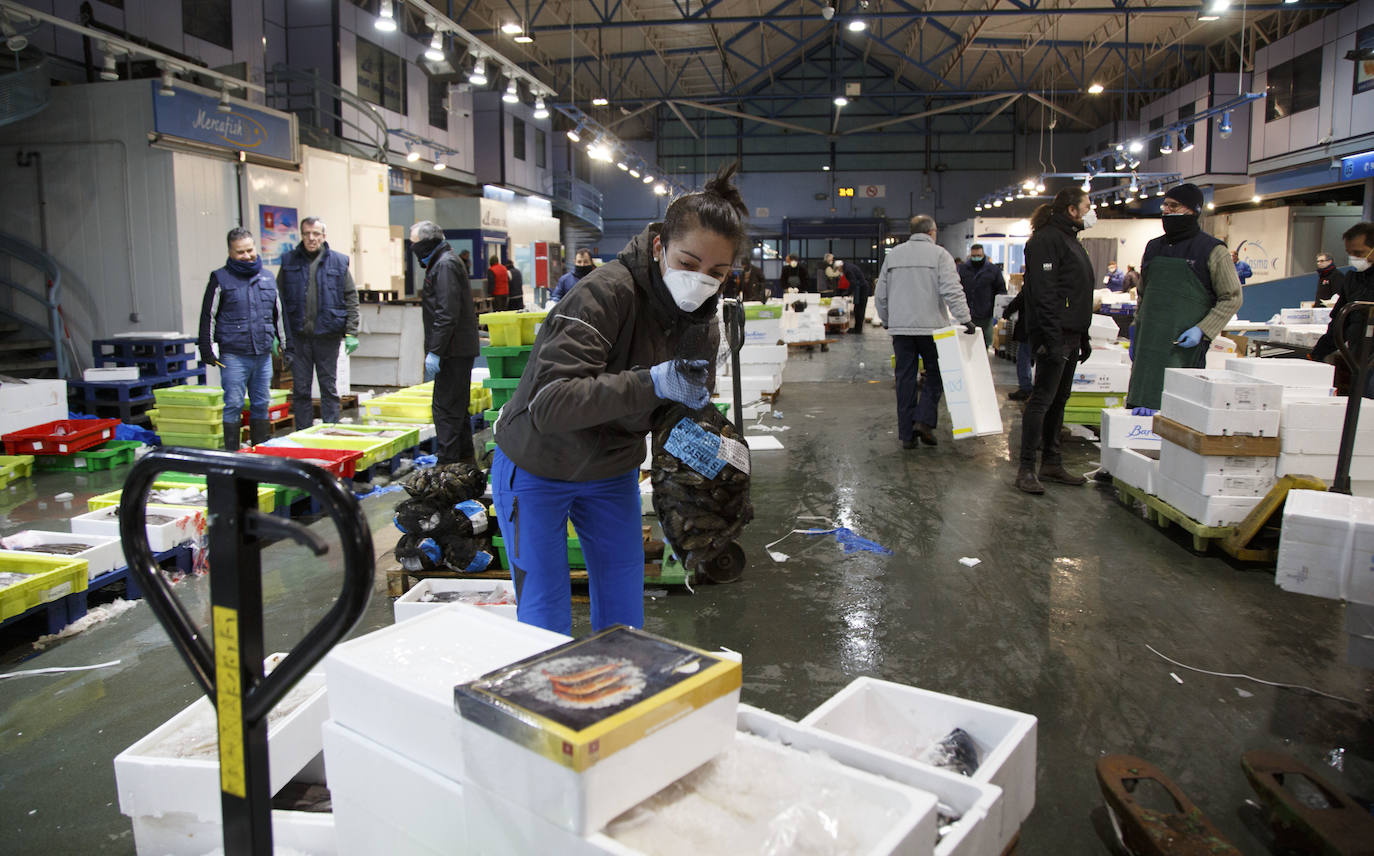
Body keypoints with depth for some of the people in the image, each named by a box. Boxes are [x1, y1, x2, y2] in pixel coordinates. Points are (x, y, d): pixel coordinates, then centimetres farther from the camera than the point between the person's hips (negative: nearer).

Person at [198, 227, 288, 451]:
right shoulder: (221, 279, 0)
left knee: (261, 405, 10)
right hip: (234, 355, -4)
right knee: (233, 405, -2)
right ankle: (232, 454, 5)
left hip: (263, 354, 4)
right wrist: (207, 350, -4)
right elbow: (208, 316, 0)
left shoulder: (268, 278, 13)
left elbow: (278, 314, 21)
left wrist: (286, 346, 20)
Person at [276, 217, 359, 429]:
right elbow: (279, 299, 7)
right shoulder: (290, 262, 6)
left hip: (328, 334, -1)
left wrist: (351, 333, -5)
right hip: (298, 335, 1)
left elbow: (351, 299, 2)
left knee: (329, 387, 7)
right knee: (300, 389, 5)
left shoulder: (338, 262, 3)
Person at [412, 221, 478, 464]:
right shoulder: (442, 262, 19)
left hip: (454, 350, -11)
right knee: (457, 405, 17)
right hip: (460, 350, 11)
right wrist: (434, 349, 20)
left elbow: (447, 314, -22)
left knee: (446, 407, -8)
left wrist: (435, 351, -22)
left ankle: (447, 461, -4)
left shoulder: (445, 265, -14)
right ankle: (465, 457, 26)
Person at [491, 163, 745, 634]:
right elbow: (549, 403, -35)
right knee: (546, 622, 1)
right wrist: (651, 382, -44)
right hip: (536, 471, -5)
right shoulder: (604, 293, -28)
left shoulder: (703, 326, -7)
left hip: (612, 473, 6)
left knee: (624, 616, 10)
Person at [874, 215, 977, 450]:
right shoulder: (939, 254, -2)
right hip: (931, 327, -4)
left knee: (905, 378, 6)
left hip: (900, 327, 4)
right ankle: (924, 420, -5)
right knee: (936, 372, 10)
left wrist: (887, 322, 24)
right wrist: (965, 319, -14)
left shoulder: (893, 254, 11)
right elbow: (952, 290, -14)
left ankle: (907, 433, 8)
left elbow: (880, 295, 13)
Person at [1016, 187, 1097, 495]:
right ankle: (1026, 468, -4)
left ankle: (1052, 463, 20)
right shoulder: (1046, 239, -10)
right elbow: (1043, 293, -19)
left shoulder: (1070, 240, 21)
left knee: (1059, 399, 12)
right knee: (1042, 398, -8)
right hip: (1054, 334, -10)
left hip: (1070, 335, 10)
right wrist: (1052, 339, -24)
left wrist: (1084, 337, 21)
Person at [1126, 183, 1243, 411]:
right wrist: (1136, 333, 17)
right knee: (1139, 406, 2)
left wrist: (1202, 330, -12)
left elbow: (1232, 298, 0)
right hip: (1148, 345, 5)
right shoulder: (1153, 247, 15)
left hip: (1185, 346, -5)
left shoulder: (1211, 250, -1)